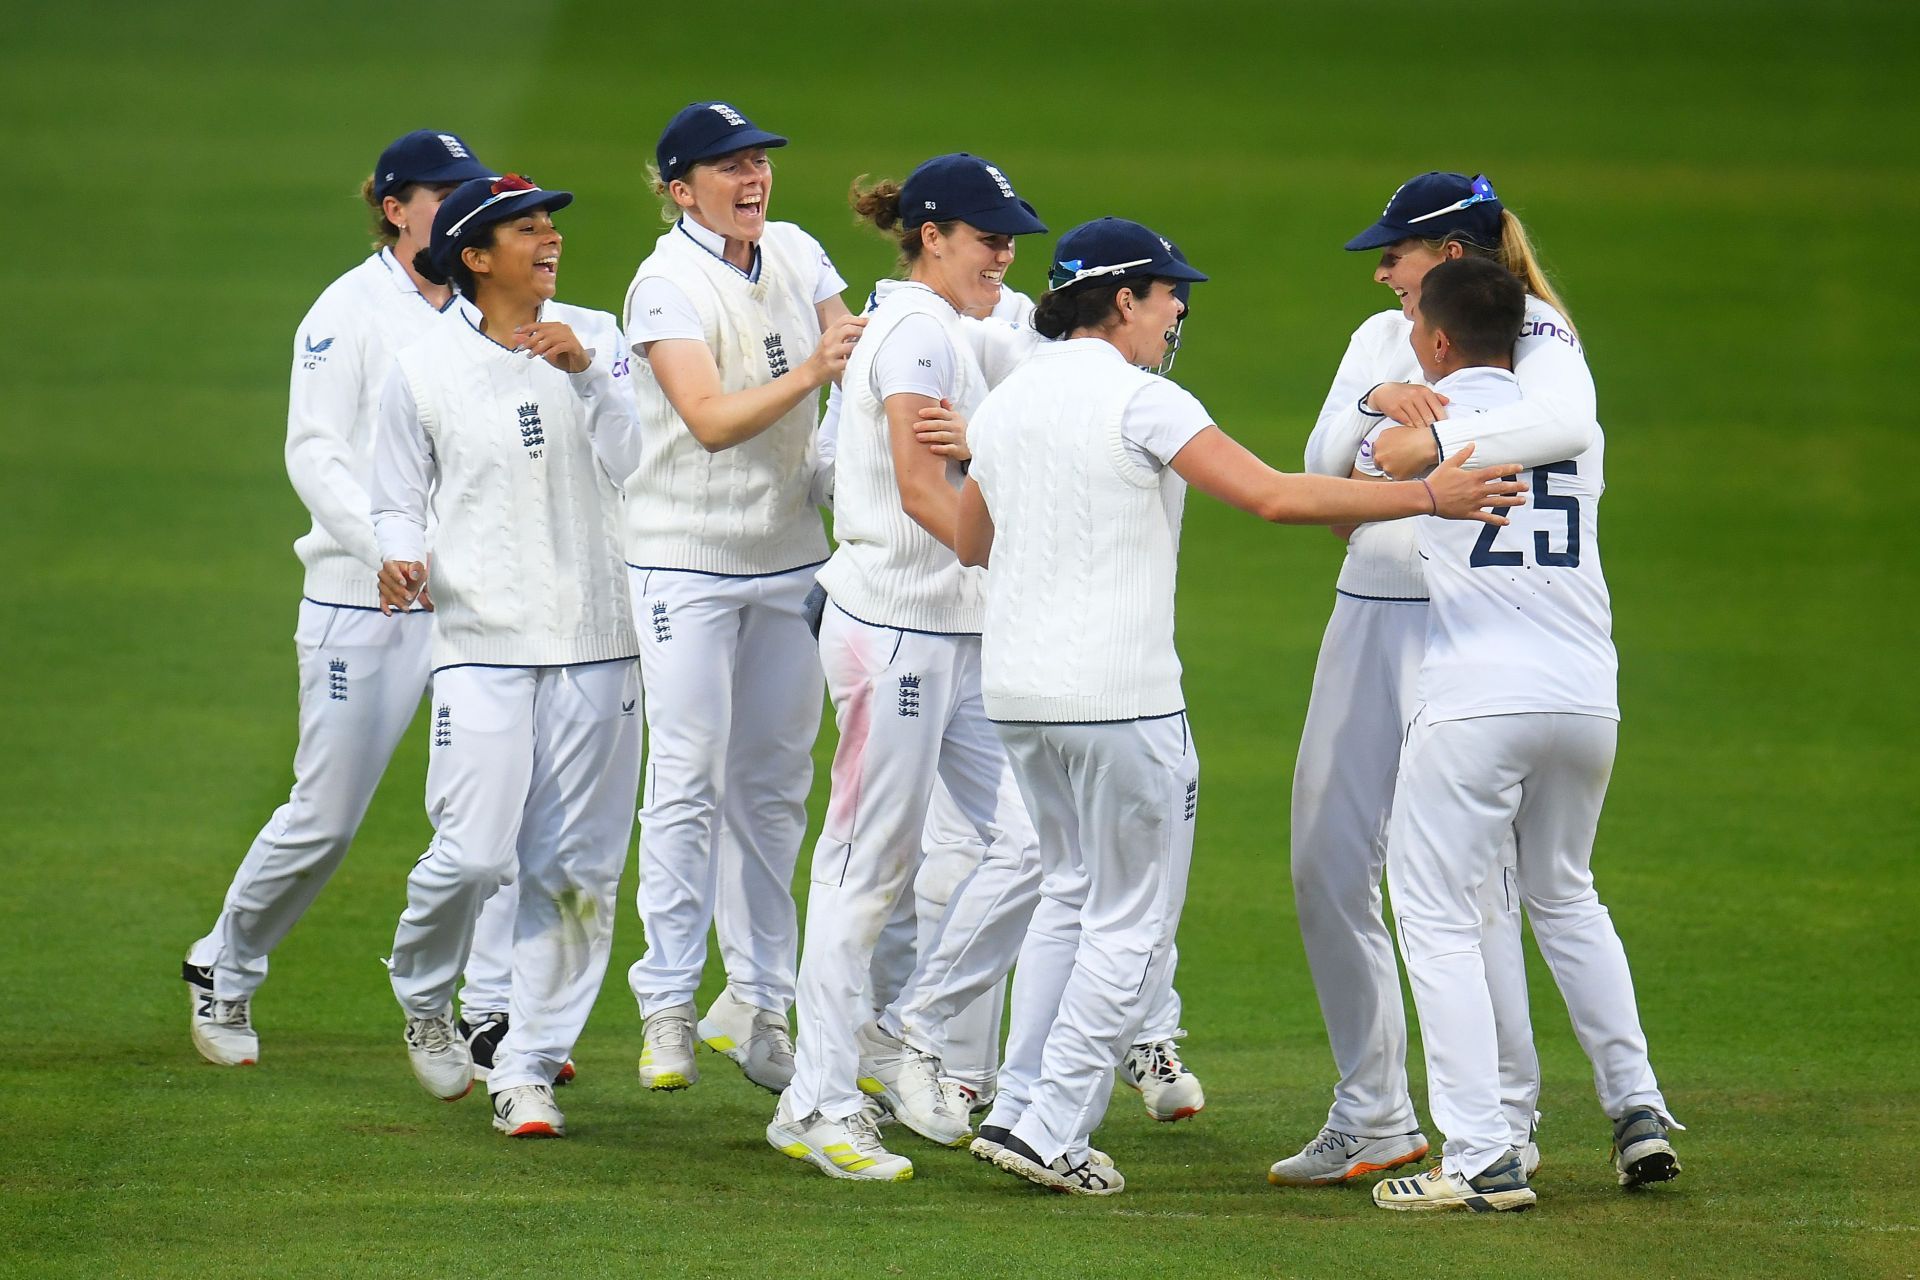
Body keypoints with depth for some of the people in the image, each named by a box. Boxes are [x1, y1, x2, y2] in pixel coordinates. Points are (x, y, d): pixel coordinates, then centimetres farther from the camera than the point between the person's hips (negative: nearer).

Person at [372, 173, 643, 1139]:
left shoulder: (594, 338, 7)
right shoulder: (423, 370, 0)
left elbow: (624, 463, -2)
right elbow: (397, 502, 7)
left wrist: (584, 373, -15)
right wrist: (400, 557, -13)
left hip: (592, 638, 3)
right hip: (482, 638, -3)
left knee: (575, 867, 2)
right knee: (474, 853, -13)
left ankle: (526, 1069, 11)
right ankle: (421, 996, 18)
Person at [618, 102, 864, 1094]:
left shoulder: (795, 255, 5)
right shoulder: (667, 285, -13)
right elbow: (712, 418, -22)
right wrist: (808, 376, -35)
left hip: (788, 554, 6)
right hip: (687, 557, -6)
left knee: (774, 782, 8)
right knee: (689, 779, -6)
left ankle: (757, 1005, 15)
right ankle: (667, 1010, 1)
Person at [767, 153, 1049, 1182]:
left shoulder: (938, 331, 18)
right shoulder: (916, 329, -12)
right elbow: (922, 491, -21)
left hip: (953, 632, 9)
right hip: (893, 625, -9)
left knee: (1028, 838, 3)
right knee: (869, 865, -4)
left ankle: (906, 1041, 14)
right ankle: (817, 1105, 3)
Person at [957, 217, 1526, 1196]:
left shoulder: (1005, 402, 11)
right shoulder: (1137, 400, -12)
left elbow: (969, 544, 24)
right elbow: (1275, 496, -21)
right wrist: (1429, 497, -18)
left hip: (1015, 692, 8)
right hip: (1119, 697, -8)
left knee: (1072, 892, 23)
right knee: (1133, 921, 2)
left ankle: (1019, 1105, 17)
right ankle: (1052, 1132, -1)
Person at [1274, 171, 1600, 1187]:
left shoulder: (1535, 339, -6)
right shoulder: (1379, 340, 14)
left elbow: (1567, 422, -29)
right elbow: (1321, 467, 2)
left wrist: (1431, 444, -29)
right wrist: (1372, 402, -16)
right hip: (1366, 619, 7)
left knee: (1469, 876, -8)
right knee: (1328, 867, 7)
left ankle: (1505, 1128, 1)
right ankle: (1372, 1120, 17)